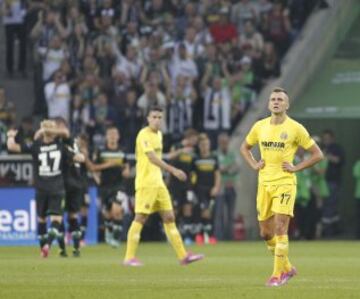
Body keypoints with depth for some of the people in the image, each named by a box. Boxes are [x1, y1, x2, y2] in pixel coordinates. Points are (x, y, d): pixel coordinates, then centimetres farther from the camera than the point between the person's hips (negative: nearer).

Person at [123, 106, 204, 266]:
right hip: (146, 183, -8)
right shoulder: (144, 135, -12)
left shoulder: (159, 134, 15)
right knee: (140, 218, -8)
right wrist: (173, 170, -29)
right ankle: (129, 257, -3)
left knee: (169, 217, 6)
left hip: (158, 183, 8)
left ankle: (183, 256, 6)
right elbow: (152, 158, -23)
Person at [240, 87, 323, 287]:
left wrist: (295, 168, -8)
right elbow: (245, 147, 24)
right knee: (266, 232, 8)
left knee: (280, 228, -14)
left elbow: (317, 154, -1)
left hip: (285, 183, -5)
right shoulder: (260, 126, 6)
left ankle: (279, 274, -7)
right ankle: (287, 267, 26)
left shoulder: (295, 128, -5)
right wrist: (254, 165, 7)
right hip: (264, 183, 5)